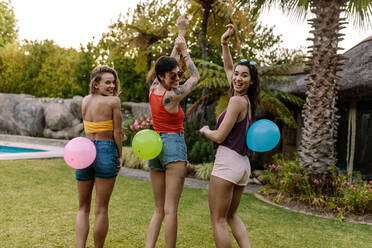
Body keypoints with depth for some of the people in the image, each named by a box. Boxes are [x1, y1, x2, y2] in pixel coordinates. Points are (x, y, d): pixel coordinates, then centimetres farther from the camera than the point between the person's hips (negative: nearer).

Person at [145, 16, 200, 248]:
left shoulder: (153, 88, 6)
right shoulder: (172, 96, -13)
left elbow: (172, 61, 19)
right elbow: (195, 77, 2)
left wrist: (181, 33, 25)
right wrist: (184, 51, 9)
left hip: (154, 146, 8)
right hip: (174, 145, -8)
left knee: (159, 210, 11)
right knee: (170, 209, -7)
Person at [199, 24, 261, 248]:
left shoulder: (237, 101, -16)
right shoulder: (247, 100, 9)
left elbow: (219, 137, -16)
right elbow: (228, 68, 22)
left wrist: (205, 130, 4)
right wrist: (225, 44, 16)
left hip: (227, 163, -9)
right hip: (243, 164, 9)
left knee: (218, 220, 1)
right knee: (231, 215, 21)